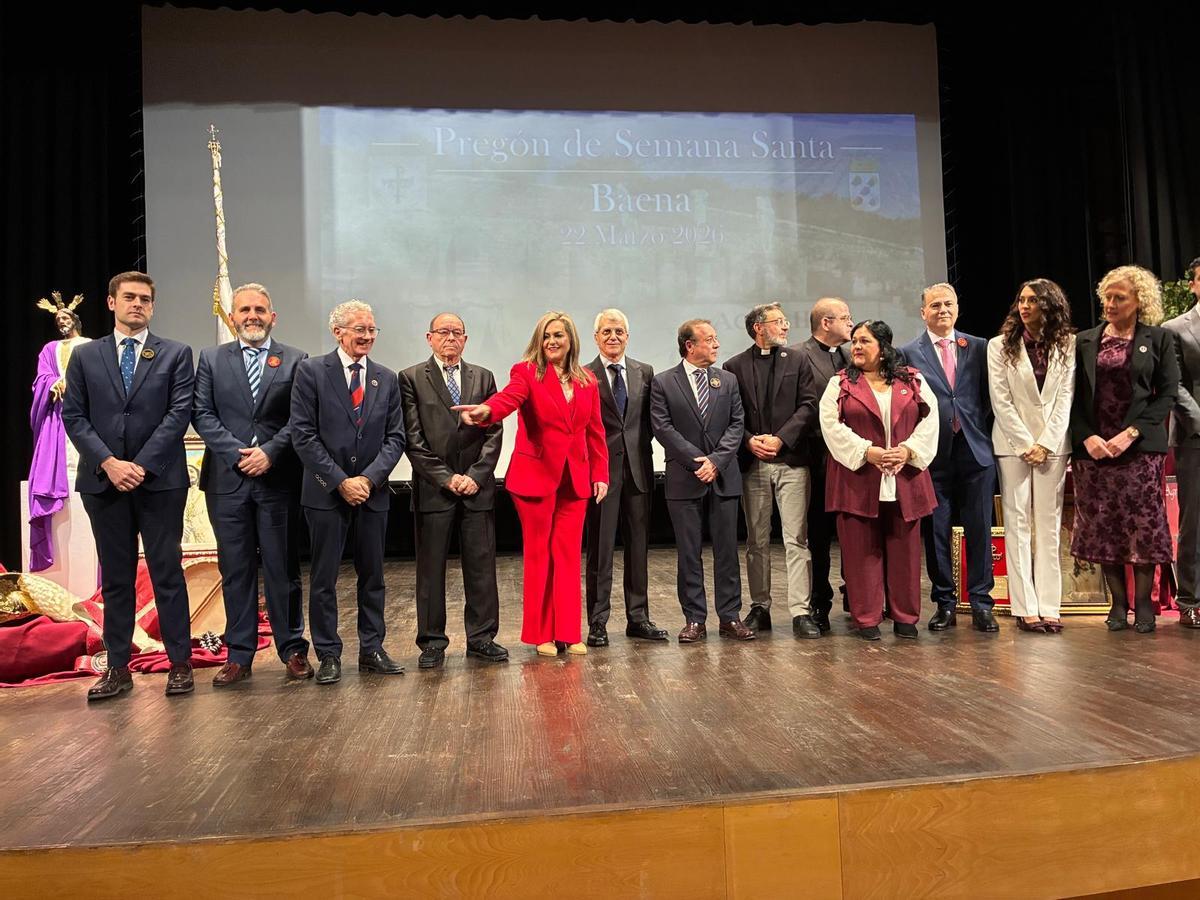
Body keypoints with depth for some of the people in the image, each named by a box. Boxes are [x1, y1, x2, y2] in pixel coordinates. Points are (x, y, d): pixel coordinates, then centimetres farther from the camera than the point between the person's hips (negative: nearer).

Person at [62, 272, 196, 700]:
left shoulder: (176, 354, 5)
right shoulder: (85, 356, 11)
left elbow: (179, 413, -4)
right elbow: (73, 417, 5)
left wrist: (141, 465, -12)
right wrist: (109, 463, -9)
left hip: (160, 480, -2)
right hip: (103, 481, 2)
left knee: (168, 573, 2)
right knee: (115, 577, 9)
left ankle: (180, 663, 10)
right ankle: (118, 668, 16)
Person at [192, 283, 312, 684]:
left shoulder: (295, 360, 6)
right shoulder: (211, 359, 10)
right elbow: (202, 415, 2)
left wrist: (269, 452, -13)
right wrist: (238, 454, -9)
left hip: (278, 480, -1)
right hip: (227, 481, 2)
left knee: (283, 569, 5)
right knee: (235, 571, 6)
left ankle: (293, 650, 14)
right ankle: (239, 656, 15)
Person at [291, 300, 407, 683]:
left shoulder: (386, 378, 9)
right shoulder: (311, 371, -2)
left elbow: (395, 437, 5)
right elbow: (303, 435, -8)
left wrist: (369, 478, -9)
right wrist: (340, 481, -13)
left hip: (373, 490, 3)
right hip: (326, 492, -3)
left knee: (372, 575, 10)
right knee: (323, 577, 3)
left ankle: (372, 650, 20)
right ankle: (328, 655, 14)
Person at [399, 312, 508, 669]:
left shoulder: (483, 377, 11)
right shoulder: (411, 379, 3)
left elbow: (494, 433, 5)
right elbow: (413, 438, -4)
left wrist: (476, 475, -7)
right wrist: (446, 478, -10)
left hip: (477, 486, 2)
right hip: (433, 488, -2)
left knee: (481, 566, 6)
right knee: (430, 568, 4)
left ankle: (481, 637, 17)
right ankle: (432, 642, 15)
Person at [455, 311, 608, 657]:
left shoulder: (587, 380, 10)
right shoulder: (526, 372, -4)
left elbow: (595, 432, 12)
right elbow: (509, 397, -26)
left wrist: (601, 474, 6)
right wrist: (486, 410, -47)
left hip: (576, 479, 4)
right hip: (535, 475, -3)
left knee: (569, 555, 6)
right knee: (539, 554, 4)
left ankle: (569, 632, 16)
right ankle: (542, 634, 15)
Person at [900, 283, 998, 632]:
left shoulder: (979, 347, 9)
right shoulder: (909, 353, 4)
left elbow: (989, 394, 12)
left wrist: (975, 422, -1)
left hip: (975, 450, 1)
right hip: (934, 454, -1)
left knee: (979, 530, 4)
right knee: (936, 532, 4)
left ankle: (981, 603, 14)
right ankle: (944, 604, 16)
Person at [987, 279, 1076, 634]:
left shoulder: (1067, 345, 5)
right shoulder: (1000, 346, 2)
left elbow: (1065, 397, 0)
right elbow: (1000, 400, -3)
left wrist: (1046, 443, -9)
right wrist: (1026, 444, -9)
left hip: (1053, 444, 1)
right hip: (1013, 442, -1)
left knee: (1049, 524, 3)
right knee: (1018, 522, -1)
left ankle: (1049, 606, 6)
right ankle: (1026, 608, 2)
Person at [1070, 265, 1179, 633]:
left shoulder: (1159, 339, 5)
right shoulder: (1085, 341, 10)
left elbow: (1168, 393, -1)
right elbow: (1074, 397, 7)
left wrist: (1131, 433, -12)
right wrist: (1087, 437, -8)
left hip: (1140, 447, -2)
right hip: (1093, 448, 2)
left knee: (1144, 524, -1)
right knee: (1103, 526, 3)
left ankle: (1143, 602, 11)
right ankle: (1118, 602, 13)